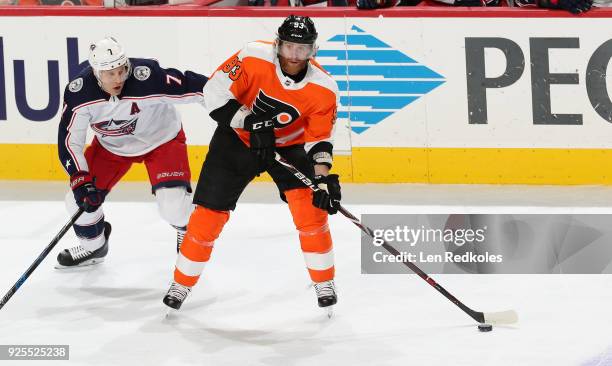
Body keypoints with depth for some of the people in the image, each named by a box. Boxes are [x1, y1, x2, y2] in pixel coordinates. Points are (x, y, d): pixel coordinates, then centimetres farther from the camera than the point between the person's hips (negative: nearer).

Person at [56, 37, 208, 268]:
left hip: (161, 138, -3)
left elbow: (187, 86, -29)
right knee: (80, 198, -5)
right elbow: (69, 140, -18)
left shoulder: (146, 78, -37)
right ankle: (93, 245, 27)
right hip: (111, 144, 3)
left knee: (173, 204, -19)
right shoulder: (79, 93, -27)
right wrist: (80, 180, -25)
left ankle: (187, 230, 19)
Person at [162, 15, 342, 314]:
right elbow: (215, 92, -24)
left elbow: (320, 140, -17)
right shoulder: (254, 58, -27)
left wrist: (324, 181, -31)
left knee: (310, 207, -16)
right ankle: (182, 283, 16)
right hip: (237, 138, -1)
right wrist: (253, 126, -30)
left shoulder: (323, 89, -22)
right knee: (209, 212, -2)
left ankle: (324, 282, 2)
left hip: (289, 145, 1)